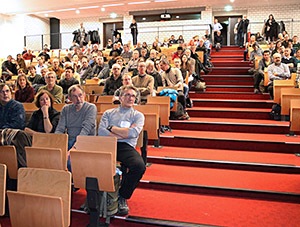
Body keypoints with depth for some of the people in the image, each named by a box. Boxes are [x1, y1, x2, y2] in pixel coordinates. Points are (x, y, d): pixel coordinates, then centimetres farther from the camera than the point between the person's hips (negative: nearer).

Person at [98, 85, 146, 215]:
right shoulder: (108, 113, 22)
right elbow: (101, 131, 3)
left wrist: (112, 128, 5)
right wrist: (123, 134, -2)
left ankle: (122, 196, -6)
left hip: (126, 147, 0)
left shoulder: (138, 115, 18)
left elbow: (134, 133, -3)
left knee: (139, 166, -32)